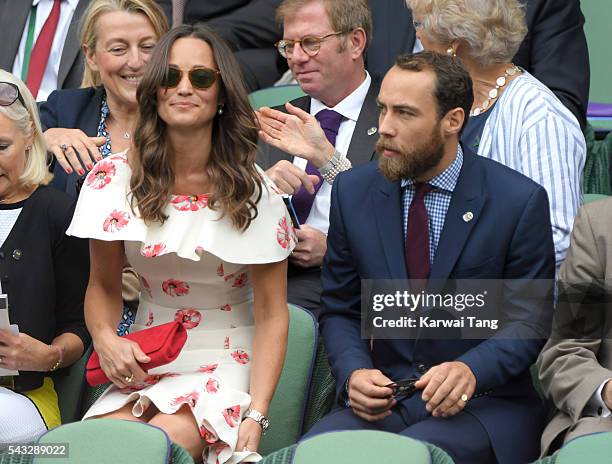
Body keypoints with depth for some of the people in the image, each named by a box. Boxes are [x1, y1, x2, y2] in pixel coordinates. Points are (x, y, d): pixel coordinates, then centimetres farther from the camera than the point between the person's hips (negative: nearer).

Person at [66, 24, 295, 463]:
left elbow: (272, 315, -5)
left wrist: (255, 417, -16)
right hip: (142, 364, 2)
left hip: (225, 365, -2)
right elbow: (104, 286, 10)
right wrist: (105, 338, -14)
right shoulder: (117, 178, 0)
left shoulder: (255, 193, -6)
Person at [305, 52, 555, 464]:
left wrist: (471, 370, -24)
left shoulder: (521, 201, -5)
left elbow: (528, 322, -4)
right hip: (384, 399, 3)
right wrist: (355, 372, -10)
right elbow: (340, 311, 12)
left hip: (486, 403, -3)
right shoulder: (353, 192, 7)